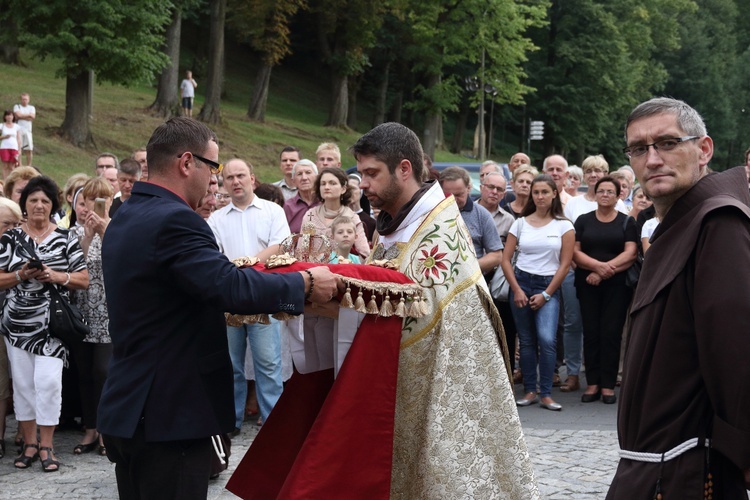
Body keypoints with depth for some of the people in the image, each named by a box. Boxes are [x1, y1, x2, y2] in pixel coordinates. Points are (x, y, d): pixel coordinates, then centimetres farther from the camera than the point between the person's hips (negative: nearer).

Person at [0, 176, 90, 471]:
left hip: (51, 323, -2)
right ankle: (29, 443, 17)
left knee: (48, 381, -8)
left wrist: (55, 276, -14)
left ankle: (46, 445, 3)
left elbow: (83, 280, 1)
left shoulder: (65, 239, 2)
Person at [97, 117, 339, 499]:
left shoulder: (125, 219, 12)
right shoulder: (174, 220, -19)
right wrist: (306, 283, -16)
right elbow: (232, 288, -27)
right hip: (169, 415, -10)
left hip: (127, 409, 10)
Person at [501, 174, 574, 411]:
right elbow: (506, 259, 4)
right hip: (521, 282, 2)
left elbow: (565, 264, -1)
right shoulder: (520, 223, 6)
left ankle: (546, 394, -10)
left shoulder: (563, 225, 2)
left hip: (548, 286, -2)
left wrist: (546, 294, -6)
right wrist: (517, 290, -5)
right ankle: (529, 391, 12)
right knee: (526, 340, 5)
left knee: (547, 339, -16)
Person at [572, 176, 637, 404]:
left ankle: (608, 385, 0)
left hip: (617, 285, -1)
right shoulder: (583, 221, 11)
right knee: (591, 332, 0)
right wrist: (597, 265, -16)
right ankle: (593, 383, 4)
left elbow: (630, 254, -4)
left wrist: (605, 271, -14)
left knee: (611, 333, -4)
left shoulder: (627, 222, 7)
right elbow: (575, 252, 1)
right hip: (588, 285, 2)